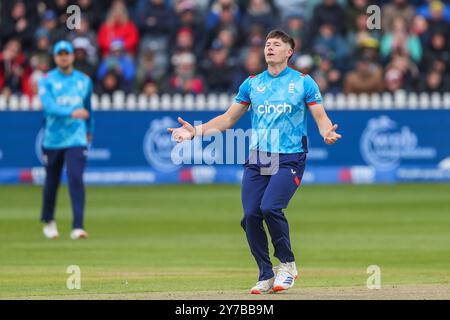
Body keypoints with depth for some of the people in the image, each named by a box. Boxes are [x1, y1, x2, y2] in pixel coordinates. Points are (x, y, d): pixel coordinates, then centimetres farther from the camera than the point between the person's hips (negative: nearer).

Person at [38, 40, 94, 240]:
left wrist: (89, 129, 31)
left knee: (76, 179, -15)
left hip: (76, 139, 1)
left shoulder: (84, 81, 7)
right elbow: (49, 106, -20)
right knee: (51, 182, 11)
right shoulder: (47, 81, -4)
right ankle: (48, 221, 33)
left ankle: (78, 227, -19)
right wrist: (72, 113, -34)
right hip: (52, 139, -1)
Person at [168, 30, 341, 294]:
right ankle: (266, 276, 9)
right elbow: (228, 119, 18)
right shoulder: (251, 84, 14)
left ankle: (287, 264, -2)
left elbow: (321, 117, 1)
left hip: (289, 160, -4)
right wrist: (195, 131, 6)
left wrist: (327, 132, -23)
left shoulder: (303, 82, 4)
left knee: (270, 207, -23)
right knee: (251, 215, -6)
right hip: (256, 160, 4)